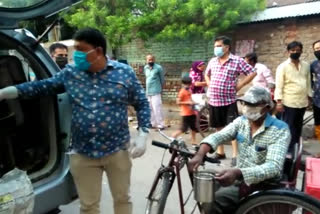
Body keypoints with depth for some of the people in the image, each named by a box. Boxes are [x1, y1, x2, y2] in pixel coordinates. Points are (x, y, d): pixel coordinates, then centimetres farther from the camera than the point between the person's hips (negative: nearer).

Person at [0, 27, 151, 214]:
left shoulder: (125, 72, -5)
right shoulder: (70, 73, 1)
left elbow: (142, 104, 0)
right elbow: (41, 87, 11)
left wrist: (143, 136, -8)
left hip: (117, 150, -1)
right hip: (82, 153, 2)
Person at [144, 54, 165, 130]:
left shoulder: (158, 68, -11)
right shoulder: (145, 68, 7)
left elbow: (162, 79, -2)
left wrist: (160, 88, 7)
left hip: (155, 92, -6)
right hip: (147, 92, 7)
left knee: (157, 108, -8)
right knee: (150, 108, 12)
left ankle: (160, 125, -1)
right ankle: (153, 123, 23)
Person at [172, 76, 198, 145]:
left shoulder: (189, 91, 11)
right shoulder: (182, 92, -14)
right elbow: (178, 102, -19)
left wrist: (193, 102, 7)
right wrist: (188, 102, -22)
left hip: (192, 112, 8)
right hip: (186, 113, -8)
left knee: (194, 127, 13)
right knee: (184, 128, -4)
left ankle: (193, 141, 24)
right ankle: (173, 136, 12)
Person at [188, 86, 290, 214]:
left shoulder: (280, 130, -18)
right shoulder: (241, 121, 1)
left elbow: (274, 166, -29)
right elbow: (218, 136, -10)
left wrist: (238, 173, -43)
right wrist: (199, 155, -30)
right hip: (239, 177, 6)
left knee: (217, 199, -23)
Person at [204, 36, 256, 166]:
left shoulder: (237, 61, -7)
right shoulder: (213, 61, 10)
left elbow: (252, 73, -7)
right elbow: (207, 74, 28)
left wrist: (239, 86, -8)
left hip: (229, 101, -5)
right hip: (213, 100, 5)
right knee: (219, 127, 14)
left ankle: (235, 155, 3)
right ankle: (220, 152, 27)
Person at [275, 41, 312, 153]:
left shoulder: (306, 65, 9)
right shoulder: (283, 66, -6)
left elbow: (308, 82, 16)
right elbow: (279, 85, -9)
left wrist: (309, 97, 13)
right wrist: (279, 101, -15)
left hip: (302, 102, 5)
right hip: (289, 102, -5)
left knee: (298, 127, 14)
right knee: (288, 127, -2)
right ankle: (287, 151, 6)